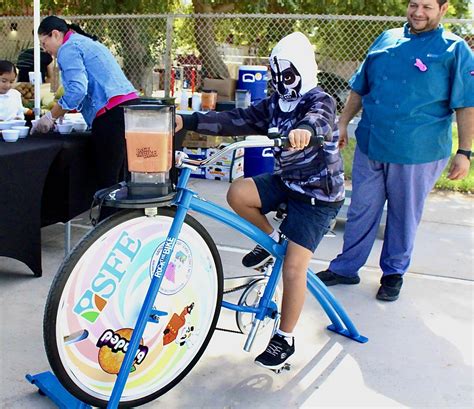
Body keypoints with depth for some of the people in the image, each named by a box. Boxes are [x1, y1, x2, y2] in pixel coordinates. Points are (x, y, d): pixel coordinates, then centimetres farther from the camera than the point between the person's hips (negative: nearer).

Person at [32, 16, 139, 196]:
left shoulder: (68, 48, -1)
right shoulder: (88, 43, 29)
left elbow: (77, 90, -14)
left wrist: (51, 116, -3)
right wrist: (61, 112, 33)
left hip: (112, 114, -9)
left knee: (107, 181, -6)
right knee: (123, 179, 9)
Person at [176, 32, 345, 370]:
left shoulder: (320, 101, -15)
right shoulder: (274, 105, 5)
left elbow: (319, 118, -40)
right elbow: (235, 120, -3)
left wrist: (305, 129, -65)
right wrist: (187, 121, -15)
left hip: (318, 193, -6)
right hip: (285, 181, 7)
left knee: (293, 267, -12)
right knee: (237, 193, -21)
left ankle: (285, 338, 7)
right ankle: (271, 239, 8)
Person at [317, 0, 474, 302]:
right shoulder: (387, 39, 10)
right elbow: (360, 88, 17)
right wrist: (343, 123, 13)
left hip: (417, 153, -4)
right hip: (370, 145, 4)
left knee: (404, 216, 11)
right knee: (361, 210, 12)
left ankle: (394, 273, 29)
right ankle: (346, 268, 26)